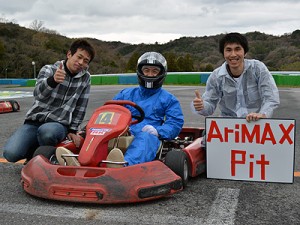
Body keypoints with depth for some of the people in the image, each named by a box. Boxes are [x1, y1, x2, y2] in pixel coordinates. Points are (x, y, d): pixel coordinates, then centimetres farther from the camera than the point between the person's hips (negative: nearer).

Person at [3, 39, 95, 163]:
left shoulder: (85, 78, 4)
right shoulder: (49, 70, -5)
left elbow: (80, 107, 11)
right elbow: (38, 93, -25)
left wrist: (73, 130, 6)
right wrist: (53, 80, -45)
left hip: (59, 124, 0)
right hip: (34, 121, 0)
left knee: (46, 131, -38)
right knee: (10, 153, -25)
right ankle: (35, 150, 9)